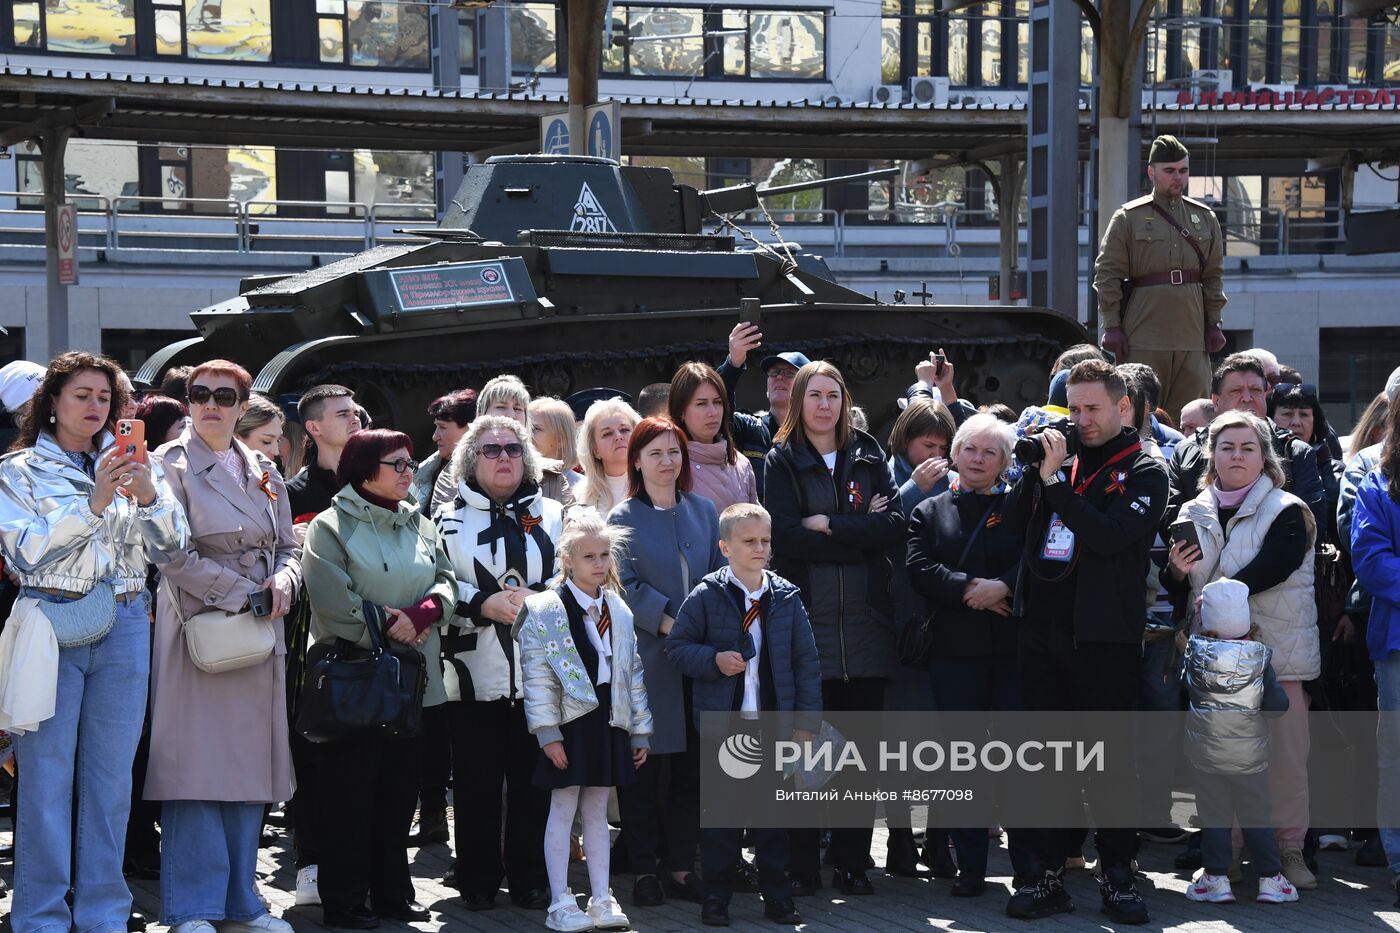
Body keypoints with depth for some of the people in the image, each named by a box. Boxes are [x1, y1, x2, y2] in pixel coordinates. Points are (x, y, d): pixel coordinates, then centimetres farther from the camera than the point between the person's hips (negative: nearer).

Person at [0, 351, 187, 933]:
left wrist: (148, 494, -12)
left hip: (124, 627, 3)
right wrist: (93, 502, -16)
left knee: (111, 775, 6)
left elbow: (172, 545, 6)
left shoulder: (130, 464, 12)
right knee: (47, 775, -3)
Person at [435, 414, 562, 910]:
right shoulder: (449, 519, 7)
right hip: (474, 674, -1)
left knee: (533, 778, 4)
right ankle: (478, 881, 13)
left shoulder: (553, 515, 12)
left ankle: (529, 878, 15)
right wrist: (483, 603, -14)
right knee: (476, 782, 3)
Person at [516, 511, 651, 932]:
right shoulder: (546, 610, -8)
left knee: (597, 810, 12)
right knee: (563, 810, 1)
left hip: (608, 722, 5)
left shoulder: (619, 612, 9)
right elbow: (537, 676, -12)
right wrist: (548, 732, -16)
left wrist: (640, 730, 11)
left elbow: (632, 673, 13)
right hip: (569, 722, -5)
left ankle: (601, 899, 17)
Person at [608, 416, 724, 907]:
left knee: (691, 768, 7)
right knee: (643, 768, 0)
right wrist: (668, 624, -16)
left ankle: (681, 866, 16)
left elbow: (719, 573, 12)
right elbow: (625, 586, -9)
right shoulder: (623, 518, -2)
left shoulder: (702, 510, 12)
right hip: (647, 658, -4)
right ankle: (643, 870, 8)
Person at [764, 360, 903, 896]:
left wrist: (829, 525, -8)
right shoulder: (782, 462, 5)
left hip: (865, 622, 3)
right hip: (805, 621, -2)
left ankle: (853, 862, 12)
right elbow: (784, 536, -9)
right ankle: (801, 864, 7)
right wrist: (860, 533, -9)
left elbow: (894, 528, 0)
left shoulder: (868, 458, 13)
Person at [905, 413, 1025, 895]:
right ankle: (970, 865, 12)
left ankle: (1028, 862, 7)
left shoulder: (1020, 505, 9)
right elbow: (919, 568, -2)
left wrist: (1003, 586, -18)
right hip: (955, 651, 2)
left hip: (1013, 646, -1)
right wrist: (969, 588, -13)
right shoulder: (930, 511, 12)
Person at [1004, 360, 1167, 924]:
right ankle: (1045, 874, 13)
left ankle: (1117, 873, 11)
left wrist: (1053, 479, -15)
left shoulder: (1143, 472, 0)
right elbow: (1015, 528, 8)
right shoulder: (1059, 461, 13)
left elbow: (1108, 534, -16)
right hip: (1042, 630, 4)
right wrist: (1033, 468, -3)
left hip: (1104, 637, -4)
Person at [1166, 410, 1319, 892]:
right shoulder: (1194, 514, 14)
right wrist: (1176, 574, -5)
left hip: (1277, 650, -3)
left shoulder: (1288, 512, 0)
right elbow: (1178, 587, 18)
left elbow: (1271, 567, -17)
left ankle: (1289, 847, 7)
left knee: (1285, 752, -3)